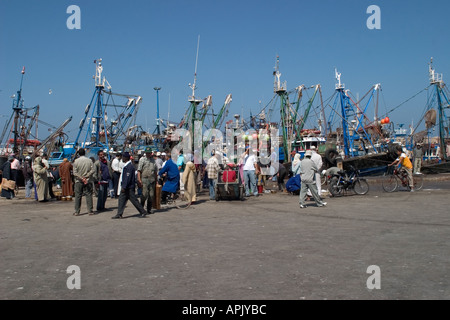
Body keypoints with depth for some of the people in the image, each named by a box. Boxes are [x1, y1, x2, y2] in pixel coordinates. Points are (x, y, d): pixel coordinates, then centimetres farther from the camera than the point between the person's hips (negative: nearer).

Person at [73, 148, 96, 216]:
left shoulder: (76, 161, -3)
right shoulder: (89, 160, -1)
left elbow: (74, 173, -8)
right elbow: (93, 170, -7)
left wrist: (81, 178, -8)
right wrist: (86, 176, -6)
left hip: (78, 181, -1)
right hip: (88, 181, 1)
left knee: (78, 196, 5)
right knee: (88, 195, 4)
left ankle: (77, 211, 7)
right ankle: (90, 211, 4)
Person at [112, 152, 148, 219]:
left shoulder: (129, 166, -19)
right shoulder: (126, 165, 13)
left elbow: (127, 178, -23)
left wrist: (124, 187, -22)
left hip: (129, 188, -10)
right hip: (125, 187, 10)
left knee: (134, 200, -2)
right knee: (121, 199, 8)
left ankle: (143, 212, 8)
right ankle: (119, 214, 12)